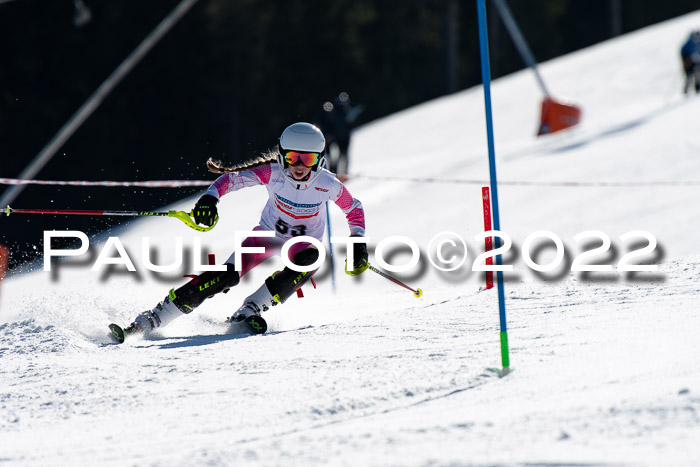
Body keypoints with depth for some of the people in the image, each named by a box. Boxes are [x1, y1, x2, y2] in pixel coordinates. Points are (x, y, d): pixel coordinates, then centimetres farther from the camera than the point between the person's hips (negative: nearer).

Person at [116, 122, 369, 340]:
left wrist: (358, 243, -15)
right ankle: (151, 319, -19)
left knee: (310, 260, -37)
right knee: (227, 275, -21)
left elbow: (355, 211, -4)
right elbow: (232, 178, -25)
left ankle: (250, 309, -31)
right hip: (268, 233, -1)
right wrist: (210, 198, -44)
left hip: (304, 241, 1)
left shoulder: (328, 185, -22)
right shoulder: (273, 173, -24)